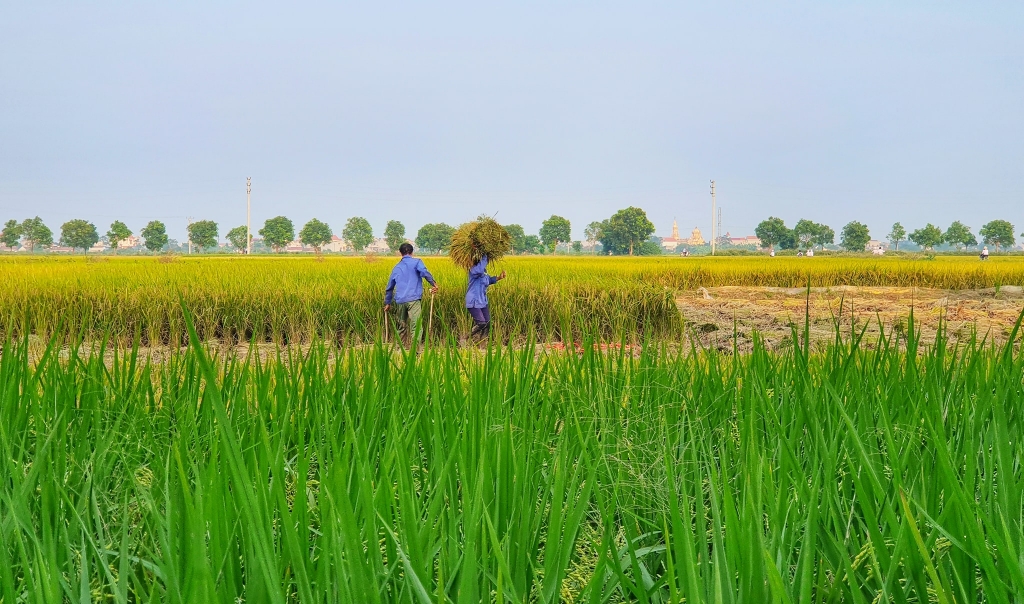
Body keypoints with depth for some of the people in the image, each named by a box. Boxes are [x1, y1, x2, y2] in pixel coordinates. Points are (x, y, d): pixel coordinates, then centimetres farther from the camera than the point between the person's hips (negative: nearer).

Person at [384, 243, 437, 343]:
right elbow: (424, 272, -17)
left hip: (400, 301, 5)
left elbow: (389, 287, 29)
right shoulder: (416, 262, 7)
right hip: (413, 299, -5)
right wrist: (433, 283, -15)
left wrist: (387, 303, 39)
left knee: (401, 327, 19)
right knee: (416, 328, -11)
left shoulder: (397, 267, 22)